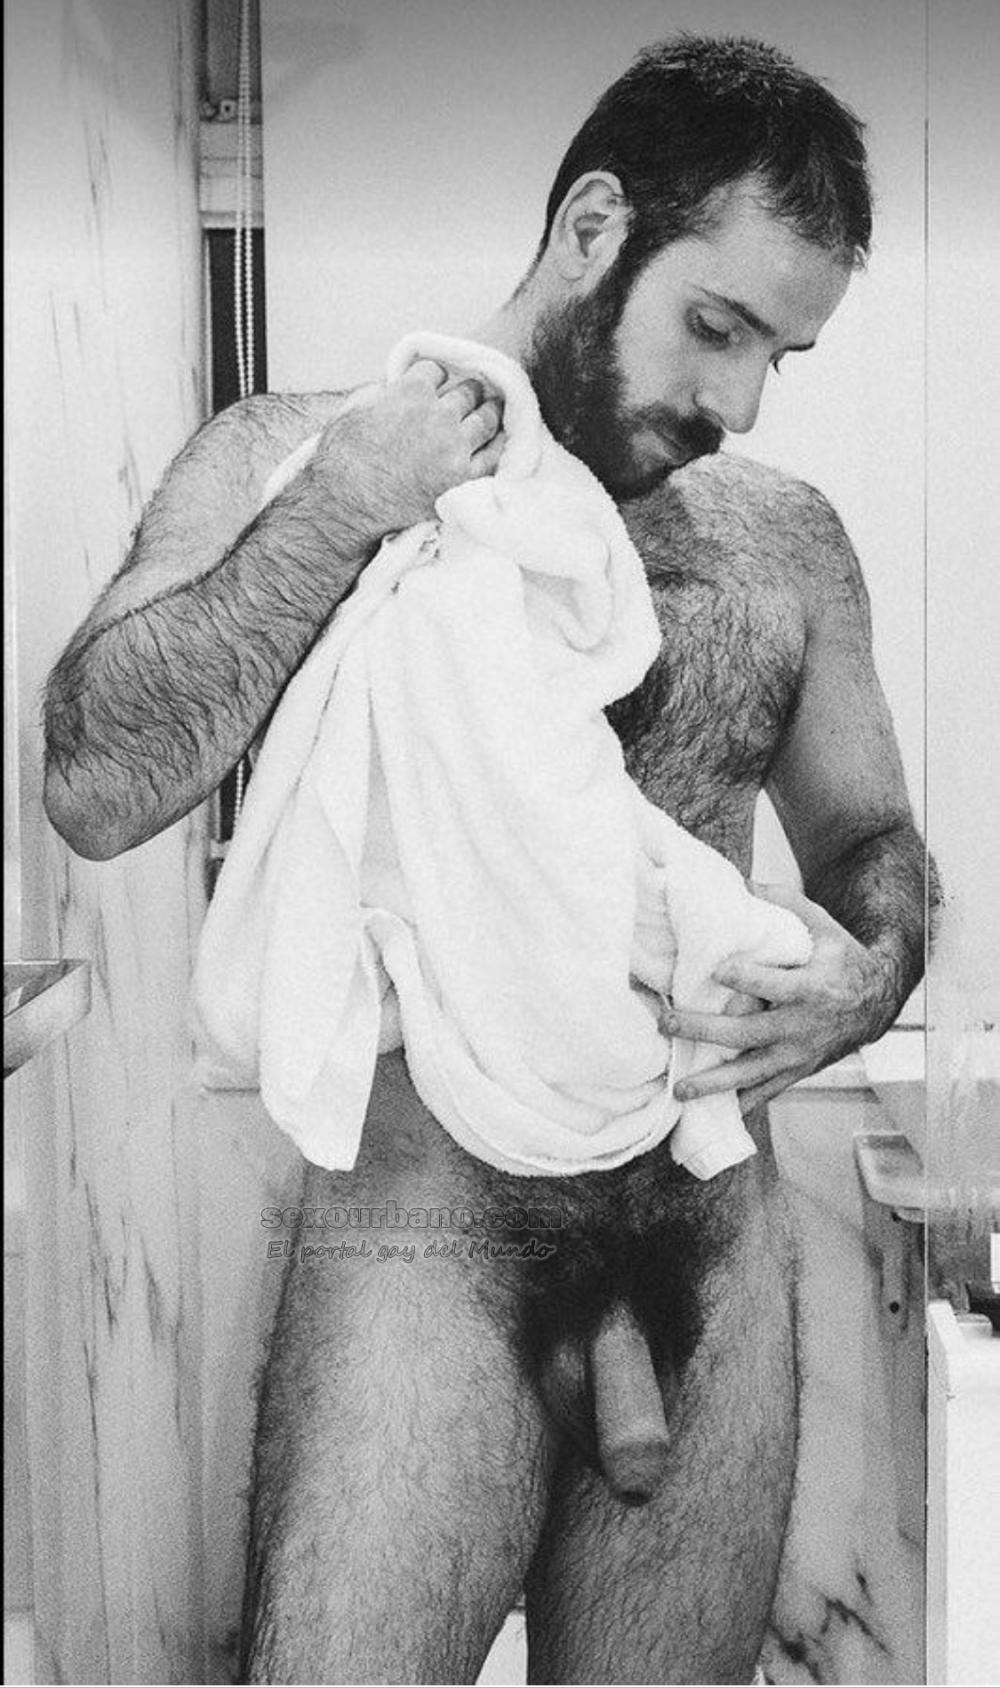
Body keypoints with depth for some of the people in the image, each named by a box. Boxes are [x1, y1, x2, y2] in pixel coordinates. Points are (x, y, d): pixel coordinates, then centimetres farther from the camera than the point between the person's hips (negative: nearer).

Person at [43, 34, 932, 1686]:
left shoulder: (786, 540, 8)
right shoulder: (291, 458, -1)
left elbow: (868, 836, 17)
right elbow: (93, 788, -9)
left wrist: (873, 970, -5)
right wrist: (336, 517, -16)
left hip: (716, 1253, 4)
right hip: (421, 1236, -3)